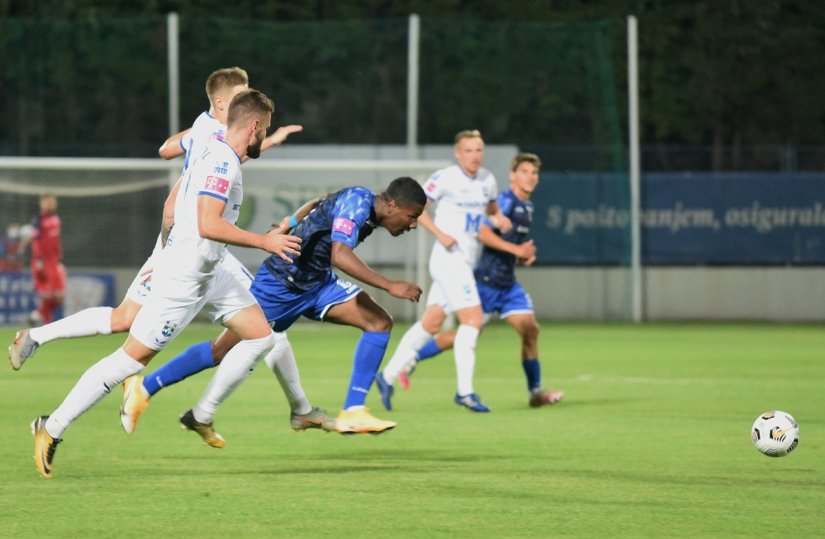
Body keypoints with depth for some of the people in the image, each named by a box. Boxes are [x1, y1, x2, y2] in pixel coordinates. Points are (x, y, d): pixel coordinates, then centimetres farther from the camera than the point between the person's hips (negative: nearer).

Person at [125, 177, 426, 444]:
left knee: (379, 323, -8)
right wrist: (390, 286, -39)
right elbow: (340, 256, -39)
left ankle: (353, 412, -11)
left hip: (317, 283, 8)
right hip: (280, 283, -8)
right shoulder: (356, 201, -25)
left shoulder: (369, 209, 1)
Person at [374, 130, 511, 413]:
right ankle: (465, 391, -14)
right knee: (473, 318, -16)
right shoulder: (445, 178, -11)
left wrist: (498, 218, 3)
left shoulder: (487, 180, 10)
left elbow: (492, 207, 26)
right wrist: (440, 233, -17)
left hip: (466, 261, 8)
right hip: (449, 258, -8)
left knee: (431, 323, 12)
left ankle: (388, 376, 22)